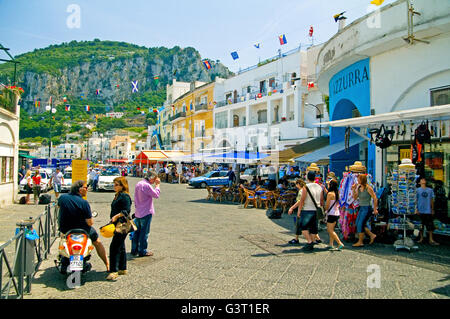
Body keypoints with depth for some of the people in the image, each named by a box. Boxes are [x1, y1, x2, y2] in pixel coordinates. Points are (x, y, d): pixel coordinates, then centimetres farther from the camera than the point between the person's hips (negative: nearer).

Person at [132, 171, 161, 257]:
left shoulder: (138, 184, 9)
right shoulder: (147, 185, -20)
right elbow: (156, 195, -13)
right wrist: (157, 185, -4)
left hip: (138, 212, 9)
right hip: (146, 213, -9)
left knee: (137, 231, 16)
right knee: (144, 233, 1)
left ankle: (134, 250, 23)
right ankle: (142, 251, 7)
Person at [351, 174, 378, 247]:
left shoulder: (368, 188, -15)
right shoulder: (358, 188, 6)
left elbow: (375, 198, -13)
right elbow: (355, 198, 11)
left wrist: (375, 209, -14)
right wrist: (353, 189, -2)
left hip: (367, 208, -9)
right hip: (361, 208, 9)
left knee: (360, 224, -6)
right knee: (358, 223, 11)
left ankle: (360, 242, 6)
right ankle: (372, 235, 23)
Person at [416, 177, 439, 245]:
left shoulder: (430, 190, 7)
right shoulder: (418, 190, 2)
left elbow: (432, 200, 11)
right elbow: (416, 200, 2)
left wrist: (432, 210, 10)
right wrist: (416, 209, -4)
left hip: (428, 211, 1)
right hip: (420, 211, -1)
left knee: (430, 226, 0)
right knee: (421, 226, 6)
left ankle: (431, 240, 5)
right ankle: (421, 238, 17)